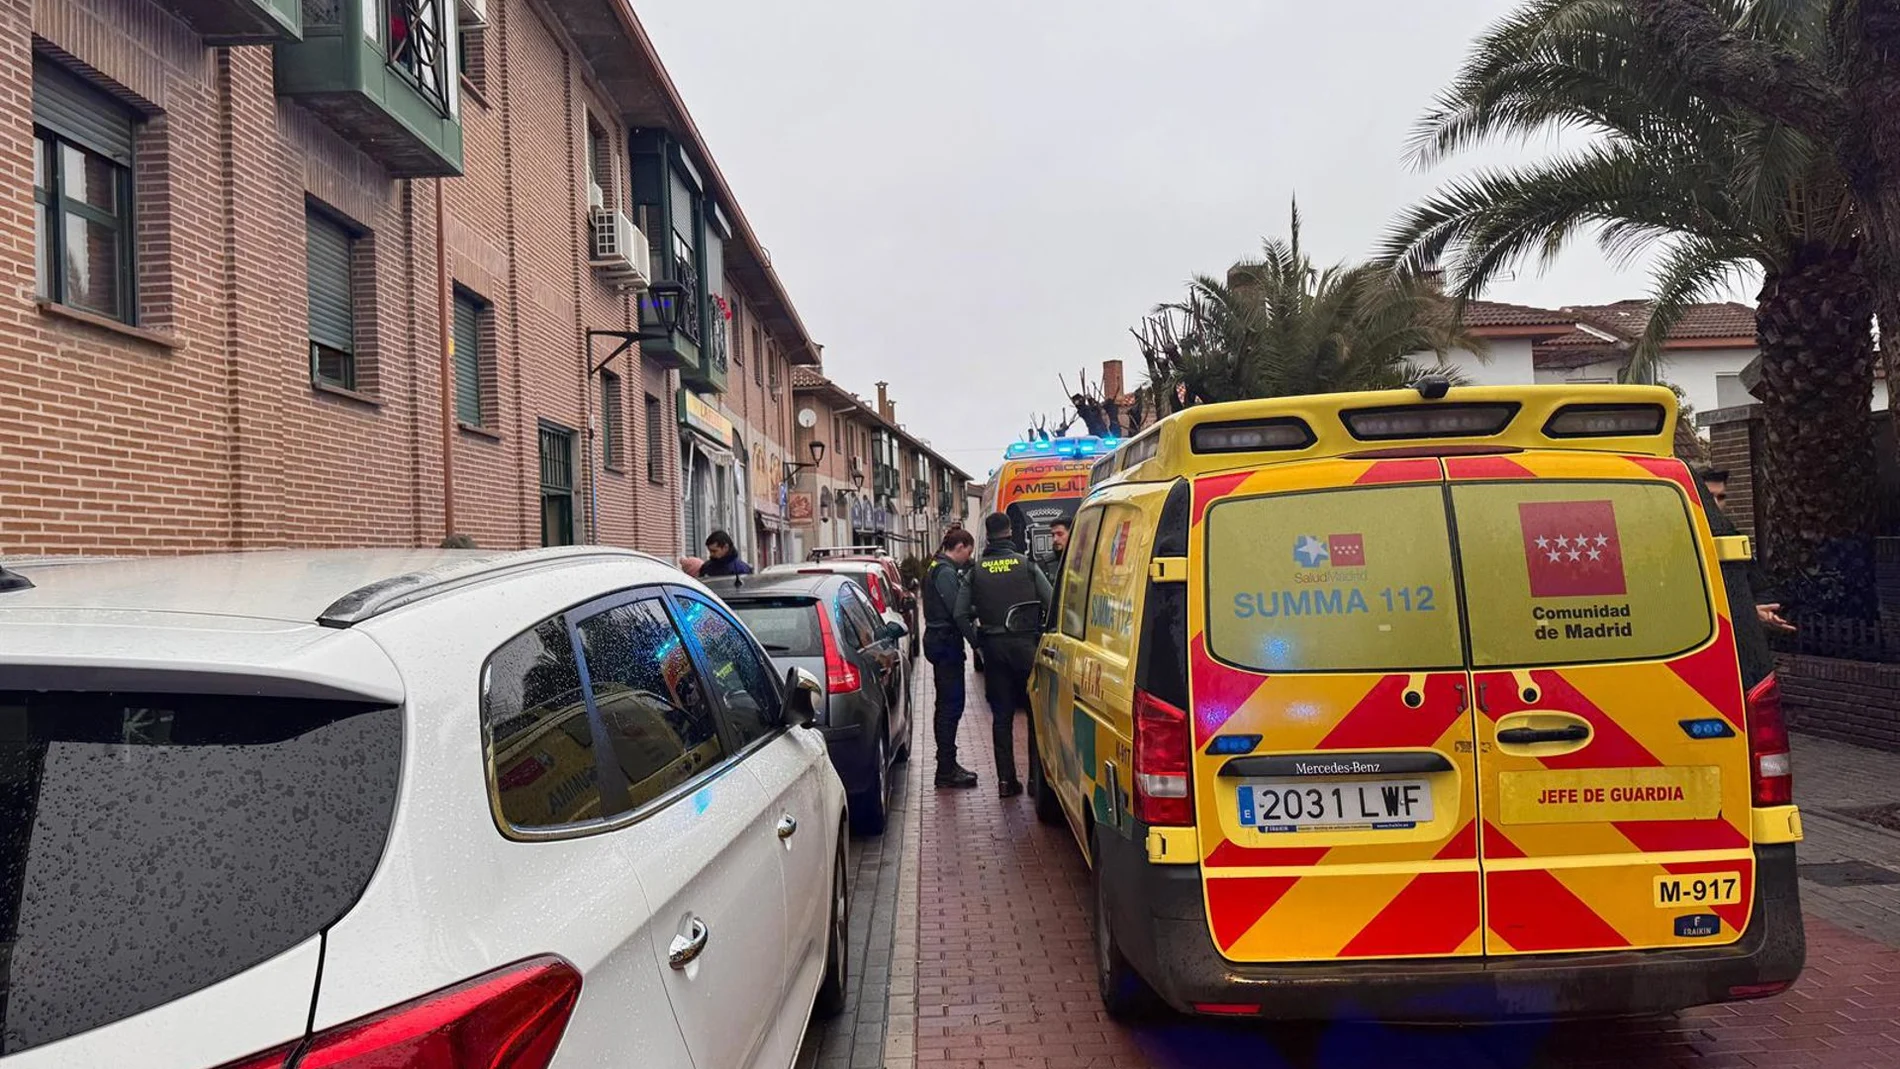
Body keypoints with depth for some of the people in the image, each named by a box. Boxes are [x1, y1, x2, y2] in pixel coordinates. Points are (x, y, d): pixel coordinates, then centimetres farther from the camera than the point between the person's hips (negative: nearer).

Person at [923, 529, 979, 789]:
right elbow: (957, 610, -22)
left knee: (947, 704, 16)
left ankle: (946, 765, 24)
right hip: (945, 643, -11)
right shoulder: (946, 572, -16)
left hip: (938, 641, 11)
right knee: (951, 705, -7)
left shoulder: (938, 568, 16)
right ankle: (946, 770, -4)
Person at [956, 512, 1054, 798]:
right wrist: (1044, 636, 6)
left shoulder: (976, 571, 4)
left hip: (993, 647, 2)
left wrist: (979, 642, 8)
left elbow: (961, 614, 0)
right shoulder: (1026, 564, -1)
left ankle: (1006, 779, 7)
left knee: (1001, 715, 8)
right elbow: (1051, 603, -5)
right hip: (1024, 643, -2)